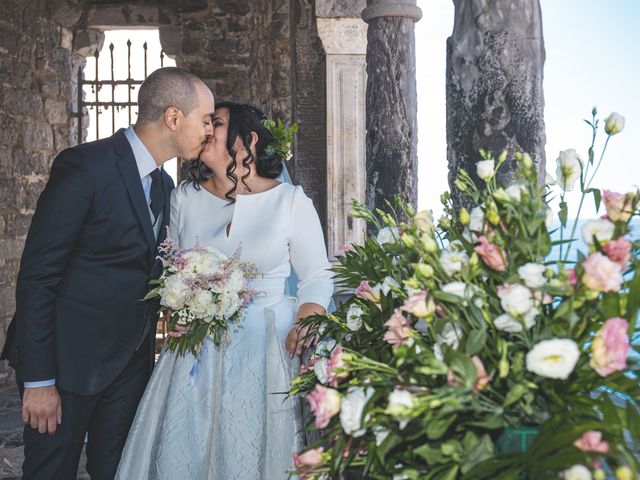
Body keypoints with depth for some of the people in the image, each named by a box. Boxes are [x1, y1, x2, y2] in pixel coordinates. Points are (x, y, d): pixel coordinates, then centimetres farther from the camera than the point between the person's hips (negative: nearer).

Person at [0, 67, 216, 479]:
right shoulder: (86, 166, -17)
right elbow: (37, 277, -18)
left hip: (130, 363, 7)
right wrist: (38, 380, -19)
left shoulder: (164, 185, 9)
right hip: (68, 361, -7)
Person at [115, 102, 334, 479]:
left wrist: (304, 329, -15)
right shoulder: (185, 197, 6)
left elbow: (317, 278, 1)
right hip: (197, 349, 3)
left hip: (268, 349, -2)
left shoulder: (291, 201, -2)